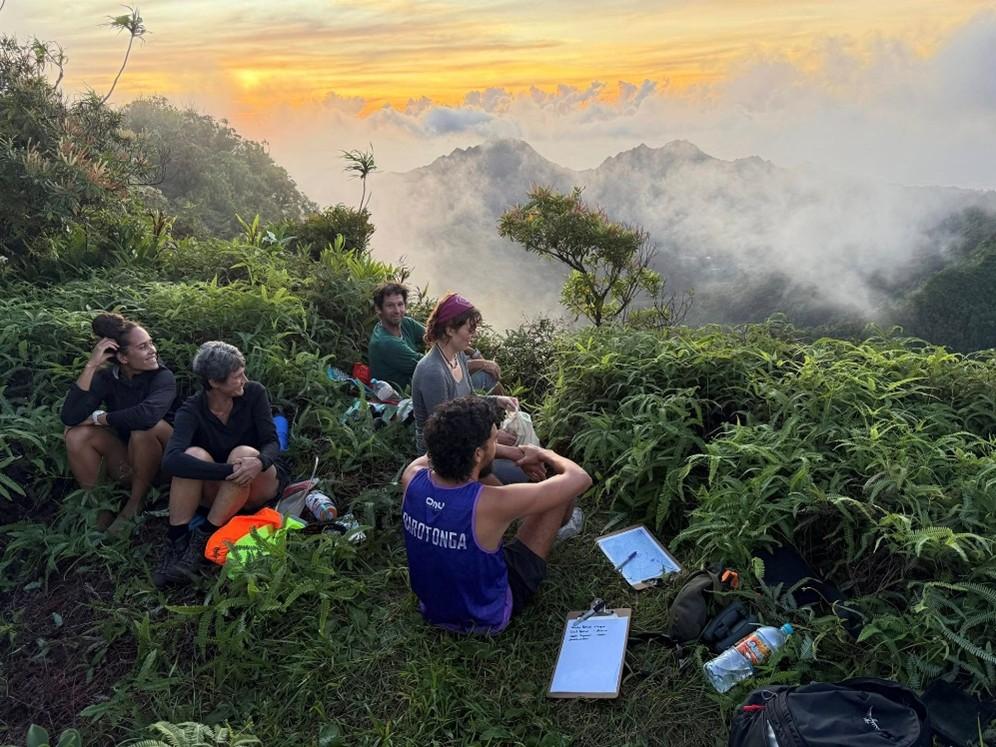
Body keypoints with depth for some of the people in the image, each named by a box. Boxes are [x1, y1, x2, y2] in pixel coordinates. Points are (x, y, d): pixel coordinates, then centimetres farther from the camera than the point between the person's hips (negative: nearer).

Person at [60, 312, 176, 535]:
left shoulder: (163, 377, -20)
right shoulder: (106, 377, -9)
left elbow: (146, 414, -42)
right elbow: (69, 417, -24)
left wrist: (99, 418, -25)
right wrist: (91, 366, -27)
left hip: (160, 458, -3)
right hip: (124, 457, 3)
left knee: (144, 428, -34)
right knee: (76, 433, -20)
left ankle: (135, 503, -13)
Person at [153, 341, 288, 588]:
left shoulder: (254, 393, -12)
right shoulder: (192, 410, -16)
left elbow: (272, 442, -17)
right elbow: (171, 460, -32)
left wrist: (259, 462, -42)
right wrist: (229, 471, -44)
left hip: (262, 484, 0)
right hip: (219, 489, 0)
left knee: (244, 453, -33)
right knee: (194, 455, -30)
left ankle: (201, 540, -27)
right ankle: (176, 543, -26)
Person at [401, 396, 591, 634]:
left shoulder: (412, 476, -22)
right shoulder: (491, 503, -37)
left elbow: (444, 450, 5)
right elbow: (579, 478, -25)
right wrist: (543, 454, -6)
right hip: (486, 620, -5)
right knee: (563, 489, 0)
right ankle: (559, 525, 36)